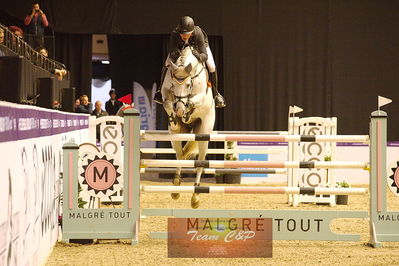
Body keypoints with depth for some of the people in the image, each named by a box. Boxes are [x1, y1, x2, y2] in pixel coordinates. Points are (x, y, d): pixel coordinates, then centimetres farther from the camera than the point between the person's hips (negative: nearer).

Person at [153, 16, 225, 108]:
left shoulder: (198, 33, -45)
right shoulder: (174, 34, -41)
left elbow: (205, 55, -45)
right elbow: (171, 54, -41)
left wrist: (199, 56, -68)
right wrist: (174, 55, -65)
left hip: (199, 46, -1)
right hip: (181, 46, 1)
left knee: (212, 67, -17)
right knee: (166, 66, -12)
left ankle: (215, 94, 8)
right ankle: (161, 90, 16)